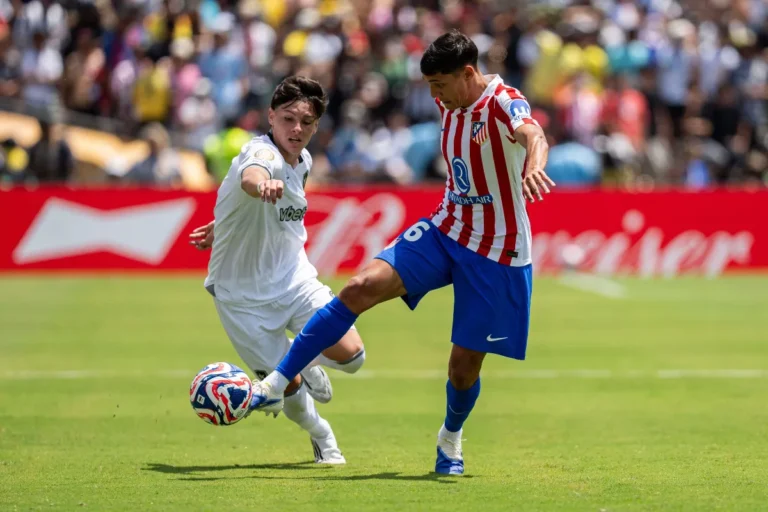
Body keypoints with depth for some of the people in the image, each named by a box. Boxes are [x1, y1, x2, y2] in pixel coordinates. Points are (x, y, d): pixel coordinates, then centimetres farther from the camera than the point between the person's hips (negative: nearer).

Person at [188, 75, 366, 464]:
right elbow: (250, 176, -52)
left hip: (294, 279, 6)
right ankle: (320, 436, 28)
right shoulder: (262, 153, -25)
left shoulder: (303, 160, -1)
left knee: (350, 355, -10)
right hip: (243, 293, -6)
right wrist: (262, 184, -75)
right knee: (290, 386, -6)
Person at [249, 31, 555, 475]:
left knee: (465, 364, 0)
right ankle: (275, 387, -15)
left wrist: (533, 167, -66)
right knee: (361, 288, -15)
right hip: (446, 232, 6)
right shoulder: (450, 104, 1)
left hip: (496, 254, -6)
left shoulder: (504, 104, -21)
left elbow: (533, 135, -45)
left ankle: (451, 438, 35)